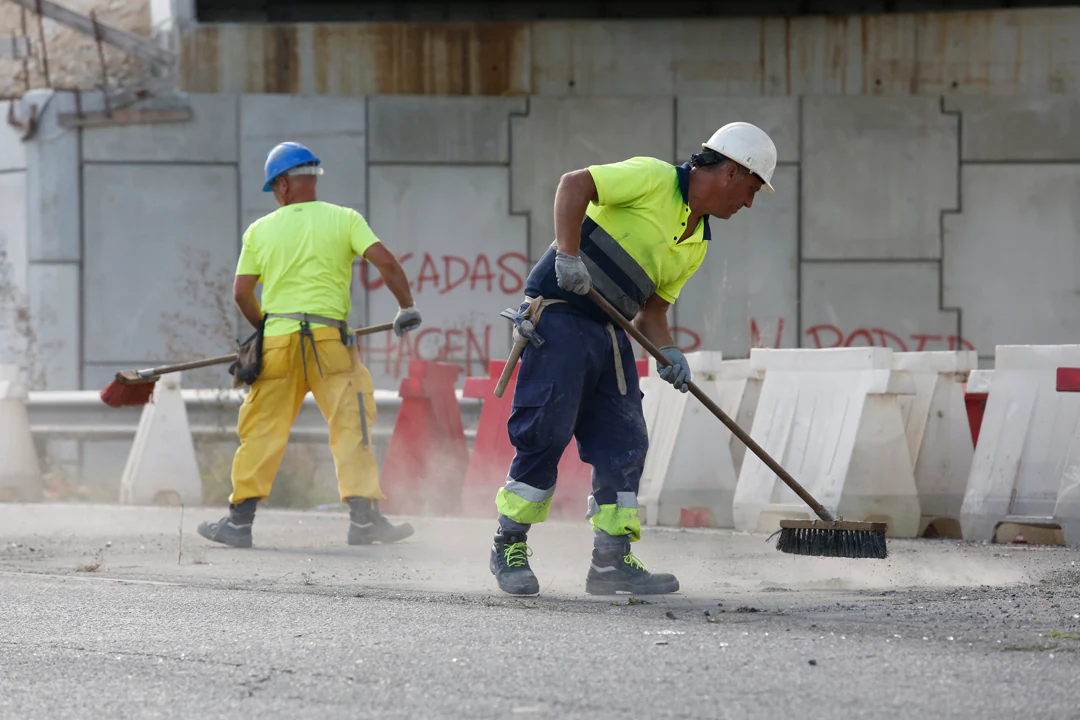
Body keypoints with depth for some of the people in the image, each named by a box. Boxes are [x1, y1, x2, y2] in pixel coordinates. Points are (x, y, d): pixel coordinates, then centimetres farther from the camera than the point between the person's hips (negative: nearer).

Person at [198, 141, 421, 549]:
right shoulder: (344, 219, 5)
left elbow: (242, 293, 10)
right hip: (330, 341, -2)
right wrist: (406, 307, 3)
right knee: (351, 424, -2)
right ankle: (363, 516, -13)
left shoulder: (260, 230, 10)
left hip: (277, 338, 2)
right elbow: (385, 261, -7)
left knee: (262, 429, 9)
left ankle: (239, 519, 10)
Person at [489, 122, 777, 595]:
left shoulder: (697, 244, 17)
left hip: (610, 332, 9)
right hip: (559, 314, -9)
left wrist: (667, 352, -2)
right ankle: (509, 547, 2)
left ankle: (612, 560, 8)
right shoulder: (654, 179, -9)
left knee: (624, 443, 3)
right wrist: (568, 255, -27)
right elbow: (574, 185, -18)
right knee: (545, 434, -10)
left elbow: (652, 306, 17)